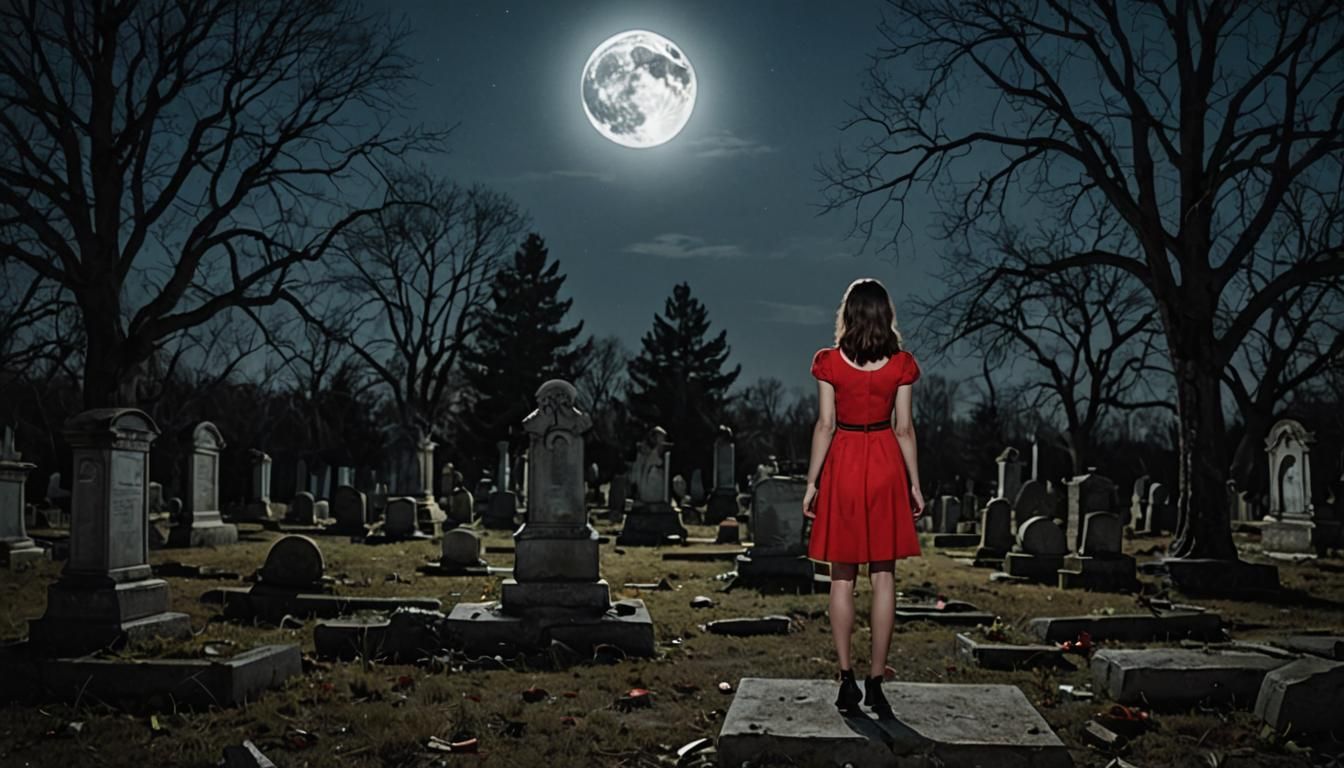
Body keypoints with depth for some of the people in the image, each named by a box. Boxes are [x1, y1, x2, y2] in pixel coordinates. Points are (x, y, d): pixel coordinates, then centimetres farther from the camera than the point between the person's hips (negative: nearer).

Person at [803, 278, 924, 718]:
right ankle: (875, 681, 6)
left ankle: (847, 680, 5)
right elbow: (904, 428, -1)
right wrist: (915, 484, 7)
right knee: (883, 576, 5)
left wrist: (812, 482, 0)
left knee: (843, 578, 6)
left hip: (843, 465, -1)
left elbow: (825, 426, -6)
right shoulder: (900, 364, -2)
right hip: (886, 466, 1)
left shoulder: (830, 362, -5)